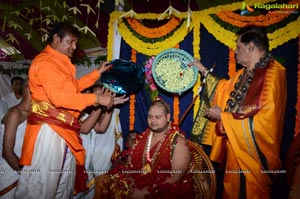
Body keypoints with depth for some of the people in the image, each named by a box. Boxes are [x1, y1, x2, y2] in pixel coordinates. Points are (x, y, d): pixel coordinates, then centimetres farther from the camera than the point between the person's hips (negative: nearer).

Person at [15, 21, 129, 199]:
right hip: (49, 129, -10)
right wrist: (97, 99, -23)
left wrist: (98, 72, 27)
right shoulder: (45, 61, -12)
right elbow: (57, 96, -24)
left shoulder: (61, 63, 21)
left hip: (65, 130, 10)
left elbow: (73, 86, 29)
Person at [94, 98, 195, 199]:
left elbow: (175, 179, -16)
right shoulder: (143, 136, 8)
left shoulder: (178, 142, -11)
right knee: (103, 181, -11)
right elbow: (130, 162, 11)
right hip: (137, 184, 5)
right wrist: (129, 178, -9)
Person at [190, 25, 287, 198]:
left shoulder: (272, 74, -20)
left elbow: (264, 121, -24)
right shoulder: (246, 72, 7)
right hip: (236, 145, 8)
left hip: (253, 150, -8)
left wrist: (222, 116, -17)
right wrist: (204, 71, 22)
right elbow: (226, 90, 22)